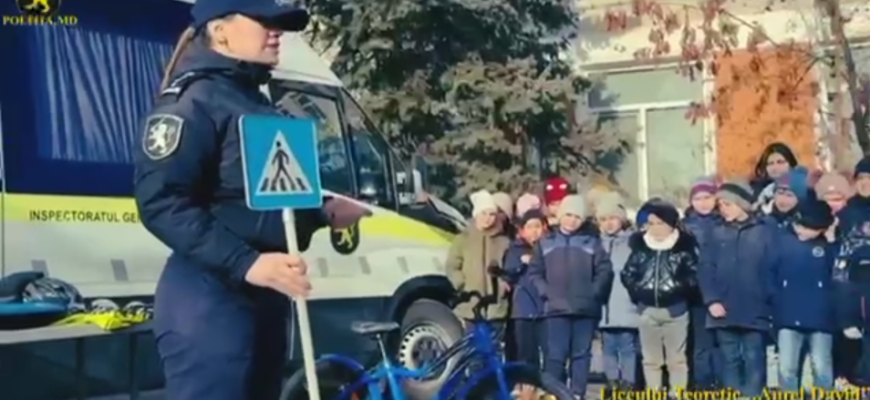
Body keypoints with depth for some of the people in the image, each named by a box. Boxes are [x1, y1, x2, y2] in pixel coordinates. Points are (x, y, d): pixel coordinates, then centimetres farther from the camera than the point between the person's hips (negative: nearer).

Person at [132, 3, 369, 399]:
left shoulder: (256, 105, 19)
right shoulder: (193, 100, -10)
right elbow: (160, 203, -21)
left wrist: (322, 211, 12)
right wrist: (245, 263, -28)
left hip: (263, 299, 10)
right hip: (210, 300, -10)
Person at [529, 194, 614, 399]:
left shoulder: (592, 242, 7)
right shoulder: (545, 242, 11)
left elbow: (604, 270, 2)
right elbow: (534, 272, 8)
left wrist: (593, 294, -8)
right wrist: (546, 293, -5)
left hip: (586, 308, 0)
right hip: (556, 308, 0)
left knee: (582, 353, 4)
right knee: (555, 354, -4)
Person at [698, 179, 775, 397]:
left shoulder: (764, 232, -1)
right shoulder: (717, 233, 7)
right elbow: (705, 270, 4)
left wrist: (769, 303, -10)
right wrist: (711, 300, -7)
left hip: (754, 311, -3)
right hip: (724, 310, 3)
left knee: (753, 360, 3)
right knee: (729, 360, 9)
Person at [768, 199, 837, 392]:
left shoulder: (829, 243, 1)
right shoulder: (781, 239, 0)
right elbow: (769, 271, 2)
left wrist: (832, 242, -12)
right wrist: (775, 298, -6)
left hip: (820, 318, 0)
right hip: (788, 317, 0)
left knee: (822, 369, 5)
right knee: (787, 368, 2)